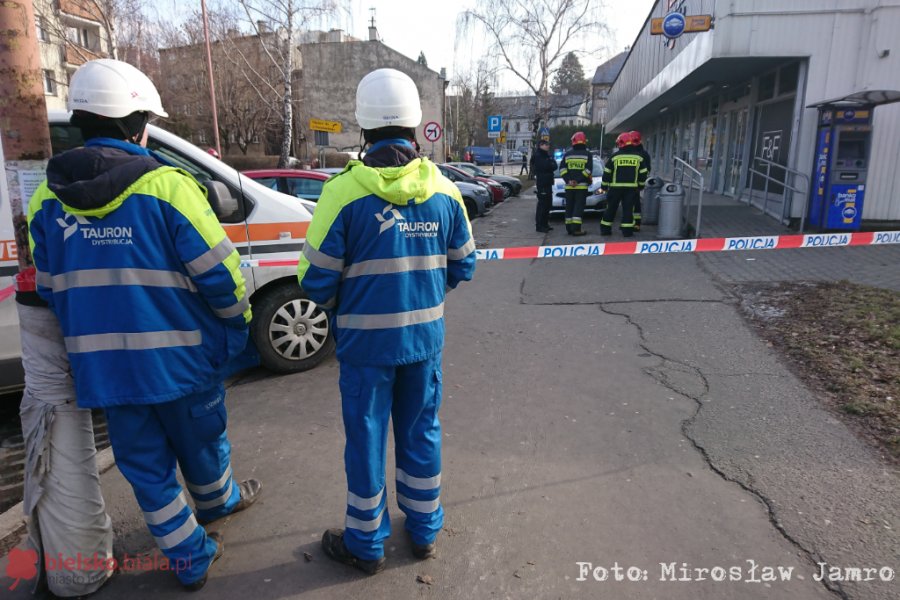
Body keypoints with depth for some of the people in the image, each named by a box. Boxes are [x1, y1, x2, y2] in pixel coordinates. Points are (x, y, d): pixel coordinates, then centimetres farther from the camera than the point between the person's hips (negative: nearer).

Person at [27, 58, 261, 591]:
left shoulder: (47, 198, 0)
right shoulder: (167, 186, -16)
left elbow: (49, 288, 9)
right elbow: (218, 273, -16)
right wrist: (237, 325, 2)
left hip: (103, 365, 4)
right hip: (178, 359, -3)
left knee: (146, 467, 17)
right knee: (201, 446, 22)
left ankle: (190, 560, 29)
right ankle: (218, 502, 50)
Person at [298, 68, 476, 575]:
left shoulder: (345, 192, -16)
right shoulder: (444, 191, -4)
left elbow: (317, 280, -13)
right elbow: (462, 267, 4)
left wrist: (339, 305, 9)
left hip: (366, 340, -3)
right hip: (425, 335, 4)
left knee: (367, 440, 13)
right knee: (421, 434, 19)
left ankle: (366, 545, 32)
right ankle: (425, 533, 37)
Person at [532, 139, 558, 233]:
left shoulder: (547, 155, 21)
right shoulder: (537, 155, -9)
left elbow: (554, 166, 15)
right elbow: (544, 166, -21)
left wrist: (550, 165, -4)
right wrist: (551, 164, -4)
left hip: (548, 183, 10)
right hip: (542, 184, -10)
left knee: (548, 204, 13)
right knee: (542, 204, -10)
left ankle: (545, 224, 21)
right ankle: (539, 226, -8)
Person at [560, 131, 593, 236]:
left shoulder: (567, 154, 8)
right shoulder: (588, 155, 1)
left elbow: (562, 169, -1)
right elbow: (588, 170, -11)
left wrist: (568, 180, -7)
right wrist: (578, 180, -12)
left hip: (569, 186, 3)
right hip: (582, 185, -3)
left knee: (569, 207, 9)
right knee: (579, 207, -4)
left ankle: (569, 228, 10)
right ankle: (576, 228, -11)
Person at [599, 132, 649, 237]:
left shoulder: (615, 156, -3)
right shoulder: (638, 157, 5)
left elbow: (607, 172, 0)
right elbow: (643, 173, 8)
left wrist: (603, 187, 9)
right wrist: (640, 186, 19)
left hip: (615, 187, -1)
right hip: (632, 187, 1)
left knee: (611, 208, 8)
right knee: (628, 209, 4)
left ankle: (605, 229, 12)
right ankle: (627, 231, 1)